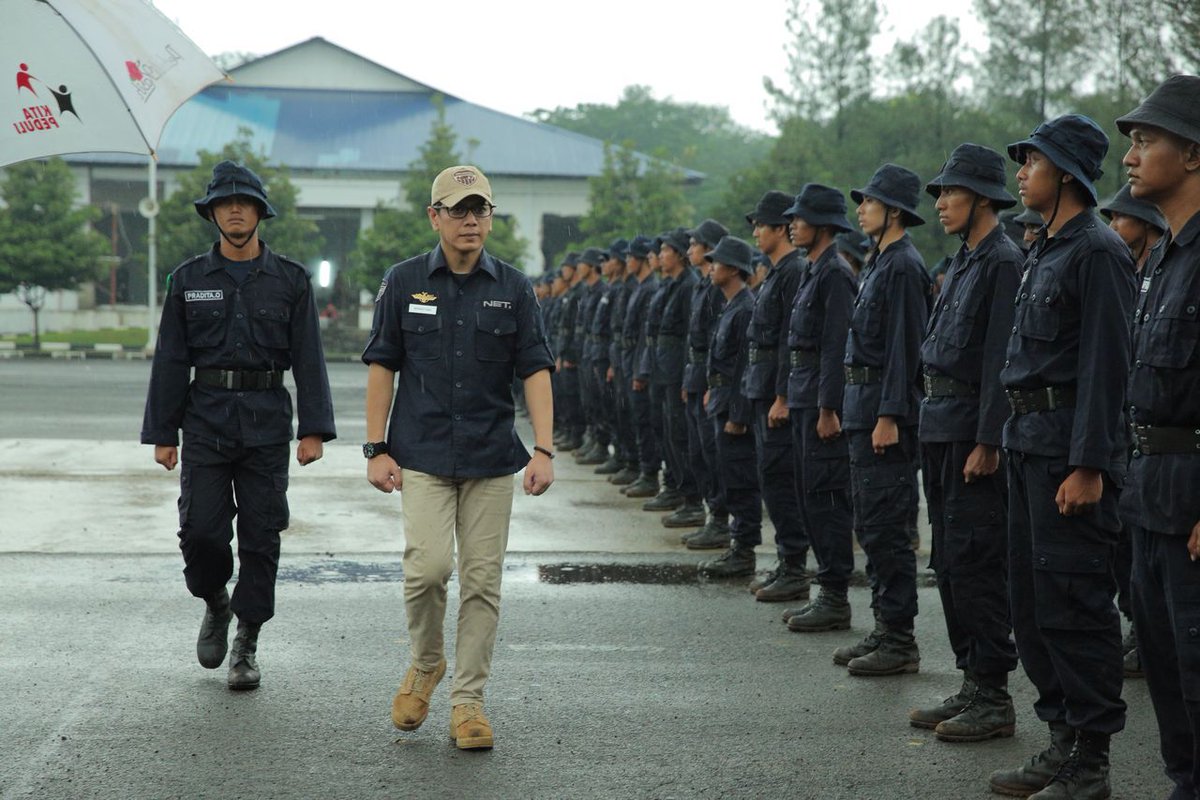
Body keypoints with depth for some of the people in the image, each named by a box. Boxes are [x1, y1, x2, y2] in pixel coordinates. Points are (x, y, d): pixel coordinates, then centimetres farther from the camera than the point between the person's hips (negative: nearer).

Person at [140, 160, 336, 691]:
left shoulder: (290, 280, 4)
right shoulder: (188, 280, 5)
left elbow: (308, 359, 1)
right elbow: (170, 361, 5)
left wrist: (314, 429, -7)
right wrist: (161, 433, 0)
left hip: (266, 423, 0)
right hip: (205, 420, 0)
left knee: (260, 538, 1)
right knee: (200, 530, -5)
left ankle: (246, 647, 13)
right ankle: (215, 604, 25)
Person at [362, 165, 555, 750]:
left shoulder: (513, 288, 5)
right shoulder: (404, 282, 3)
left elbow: (535, 370, 1)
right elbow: (382, 366, 4)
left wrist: (543, 450, -9)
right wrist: (377, 449, -3)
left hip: (491, 458, 1)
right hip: (422, 455, -1)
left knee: (482, 580, 2)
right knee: (428, 566, -15)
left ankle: (467, 702, 12)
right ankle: (426, 662, 14)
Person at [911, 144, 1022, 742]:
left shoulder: (1004, 263, -13)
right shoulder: (962, 263, 17)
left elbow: (1001, 360, -19)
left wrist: (986, 441, -22)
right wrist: (934, 427, 17)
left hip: (973, 433, -10)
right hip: (940, 427, 10)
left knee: (974, 563, -7)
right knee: (949, 562, 12)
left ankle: (993, 698, -1)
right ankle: (972, 685, 20)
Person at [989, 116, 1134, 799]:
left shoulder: (1099, 252, -13)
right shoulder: (1045, 251, 16)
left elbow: (1107, 365, -19)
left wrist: (1088, 465, -22)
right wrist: (1020, 439, 19)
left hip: (1071, 450, -10)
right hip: (1030, 441, 10)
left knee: (1073, 603, -6)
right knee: (1032, 601, 13)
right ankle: (1063, 743, 22)